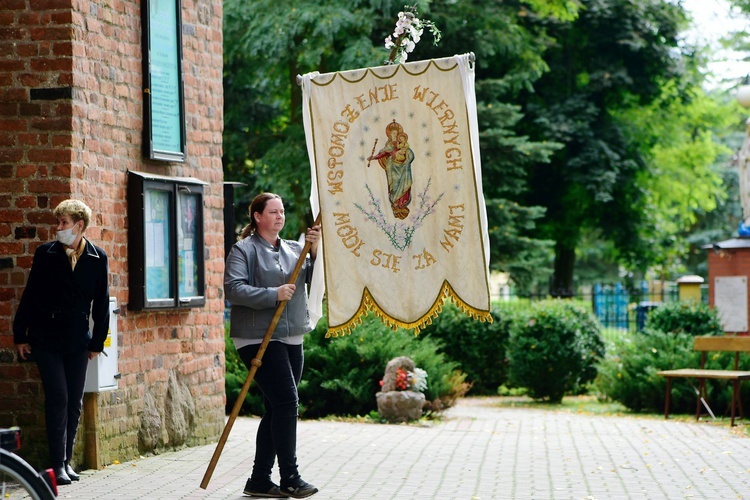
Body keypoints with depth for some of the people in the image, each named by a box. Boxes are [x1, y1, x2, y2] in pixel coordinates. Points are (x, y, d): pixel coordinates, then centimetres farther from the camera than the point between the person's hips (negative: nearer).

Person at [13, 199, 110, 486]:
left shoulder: (97, 259, 1)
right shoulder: (45, 254, -2)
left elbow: (101, 304, 6)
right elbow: (29, 295, 2)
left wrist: (97, 342, 7)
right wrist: (20, 336, 2)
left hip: (77, 342, 2)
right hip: (46, 339, -2)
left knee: (74, 403, 6)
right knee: (57, 398, -8)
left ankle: (67, 461, 16)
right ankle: (58, 464, -3)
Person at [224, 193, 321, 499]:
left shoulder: (294, 249, 15)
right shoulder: (244, 250, -3)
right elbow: (233, 289, -15)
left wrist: (315, 252, -9)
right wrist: (273, 294, -21)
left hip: (291, 340, 7)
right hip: (259, 339, -7)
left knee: (276, 410, 8)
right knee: (286, 402, -15)